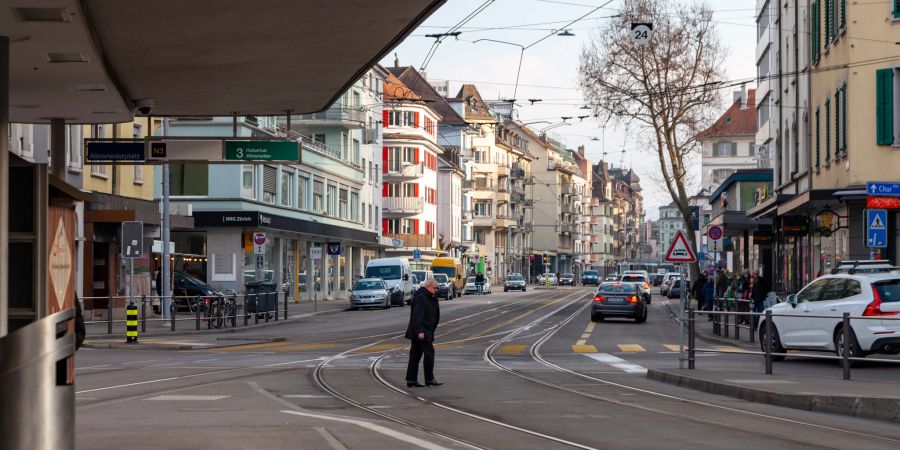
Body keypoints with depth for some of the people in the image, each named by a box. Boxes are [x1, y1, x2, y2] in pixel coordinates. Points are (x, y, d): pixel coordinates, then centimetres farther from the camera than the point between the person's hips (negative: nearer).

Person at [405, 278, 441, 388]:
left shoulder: (428, 297, 18)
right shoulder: (420, 297, -16)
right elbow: (417, 316, -22)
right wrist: (420, 331, -26)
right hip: (421, 332, -10)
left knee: (415, 355, 9)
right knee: (429, 352, -6)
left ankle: (411, 380, 11)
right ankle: (429, 379, -1)